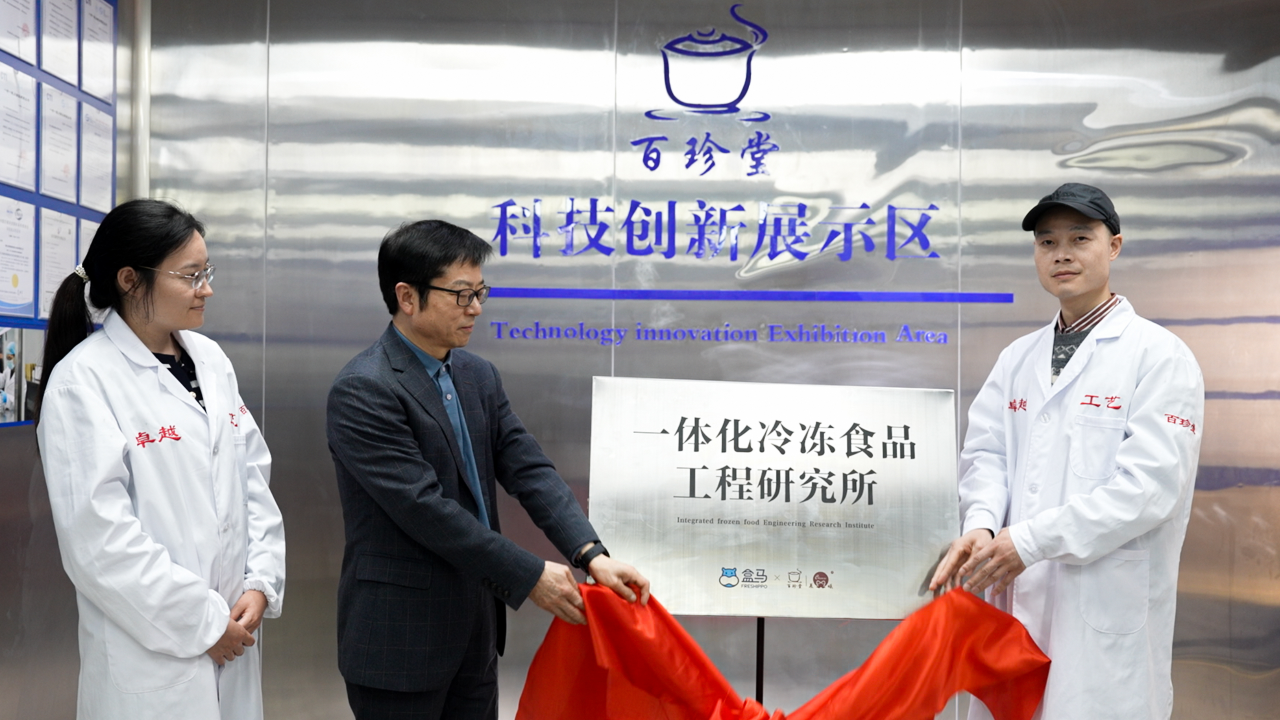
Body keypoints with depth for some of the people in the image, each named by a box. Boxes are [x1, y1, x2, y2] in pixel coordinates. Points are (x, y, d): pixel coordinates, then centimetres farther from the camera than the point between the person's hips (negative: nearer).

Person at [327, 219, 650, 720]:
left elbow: (528, 470, 0)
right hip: (399, 639, -7)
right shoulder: (362, 391, -17)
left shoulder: (479, 376, 7)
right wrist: (529, 576, -19)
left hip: (475, 633, 7)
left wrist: (590, 553, -14)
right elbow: (425, 508, -22)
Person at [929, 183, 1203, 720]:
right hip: (1017, 595, 5)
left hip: (1108, 609, -5)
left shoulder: (1159, 355, -4)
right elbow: (986, 453, 7)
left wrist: (1029, 541, -18)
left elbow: (1149, 484, -14)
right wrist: (981, 526, -14)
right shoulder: (1018, 358, 15)